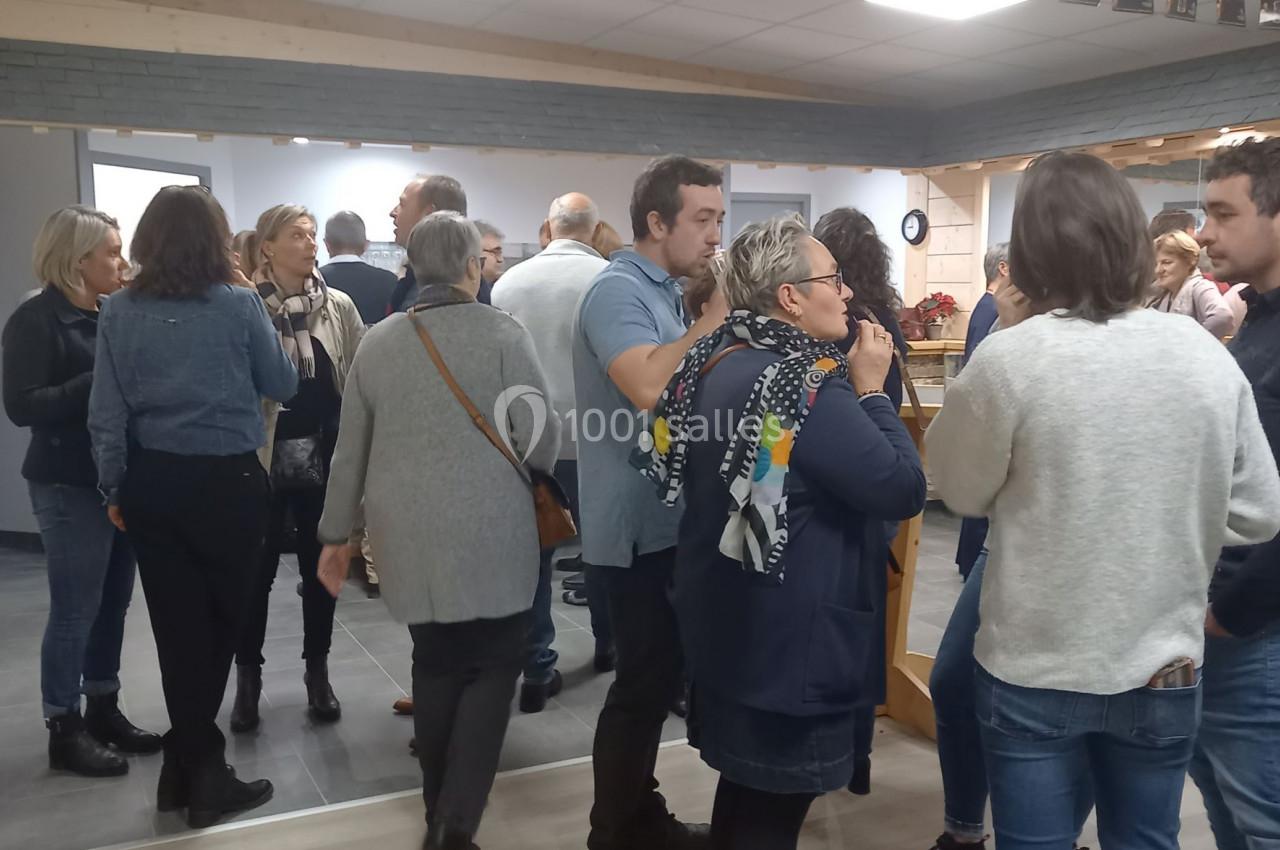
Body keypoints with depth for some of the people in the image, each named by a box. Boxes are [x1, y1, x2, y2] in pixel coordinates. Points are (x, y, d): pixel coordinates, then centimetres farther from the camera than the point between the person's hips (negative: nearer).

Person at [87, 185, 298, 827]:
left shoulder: (119, 311, -1)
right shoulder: (239, 304, -9)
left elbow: (106, 413, 0)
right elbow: (283, 385, 3)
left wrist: (116, 489, 10)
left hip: (152, 484, 3)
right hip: (228, 481, -3)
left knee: (177, 628, 12)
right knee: (220, 621, 11)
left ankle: (189, 767, 24)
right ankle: (198, 769, 20)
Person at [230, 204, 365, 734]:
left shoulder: (339, 305, 3)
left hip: (325, 454, 3)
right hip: (264, 455, -2)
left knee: (320, 567, 11)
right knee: (258, 570, 5)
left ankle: (317, 673, 25)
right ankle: (248, 677, 23)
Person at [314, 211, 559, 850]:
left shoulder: (376, 341, 7)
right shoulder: (502, 332, -7)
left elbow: (350, 451, 11)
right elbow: (539, 435, -10)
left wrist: (336, 534, 20)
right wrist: (538, 471, 13)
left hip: (408, 535, 5)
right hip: (488, 534, -4)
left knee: (435, 665, 16)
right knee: (492, 664, 5)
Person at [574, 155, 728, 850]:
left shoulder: (663, 290, 13)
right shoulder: (618, 290, -16)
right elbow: (649, 388, -31)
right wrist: (714, 317, -21)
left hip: (666, 517, 9)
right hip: (637, 523, -9)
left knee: (658, 674, 16)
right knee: (646, 679, 0)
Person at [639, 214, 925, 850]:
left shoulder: (718, 360, 4)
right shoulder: (808, 385, -24)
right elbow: (903, 491, -22)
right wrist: (871, 390, -10)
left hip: (730, 621, 9)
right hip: (790, 640, -9)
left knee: (744, 785, 25)